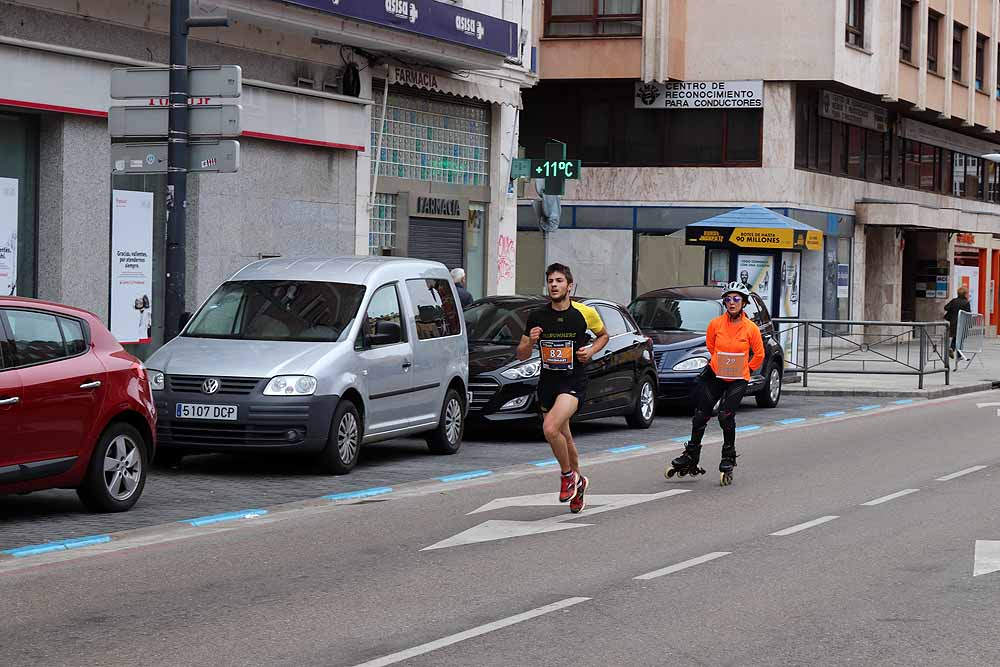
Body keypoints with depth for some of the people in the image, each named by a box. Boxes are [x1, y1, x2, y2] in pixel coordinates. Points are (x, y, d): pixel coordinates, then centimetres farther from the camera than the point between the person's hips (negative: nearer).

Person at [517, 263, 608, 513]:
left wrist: (591, 351, -4)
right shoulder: (537, 316, 1)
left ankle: (568, 475, -3)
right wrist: (530, 342, -15)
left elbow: (603, 335, 16)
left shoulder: (585, 313, -4)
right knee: (564, 437, 15)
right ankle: (578, 481, 38)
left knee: (550, 428, -25)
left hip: (573, 382, -4)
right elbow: (522, 355, 7)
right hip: (547, 382, 5)